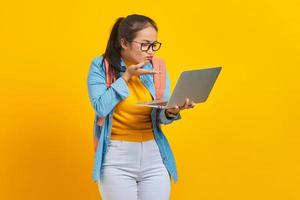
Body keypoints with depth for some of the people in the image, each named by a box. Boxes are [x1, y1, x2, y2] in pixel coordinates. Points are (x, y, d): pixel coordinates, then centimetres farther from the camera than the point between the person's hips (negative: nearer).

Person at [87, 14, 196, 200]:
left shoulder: (157, 67, 4)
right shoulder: (101, 66, -4)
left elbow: (160, 117, 3)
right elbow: (101, 108, -15)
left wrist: (171, 112, -19)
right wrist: (126, 77, -17)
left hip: (154, 156, 3)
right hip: (116, 158, -3)